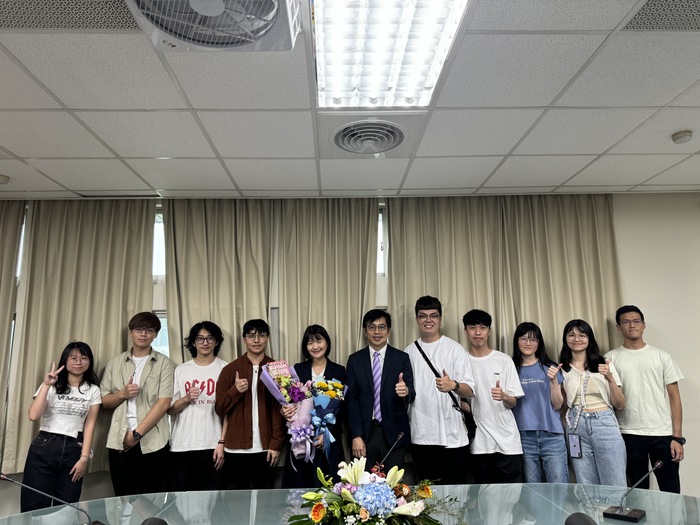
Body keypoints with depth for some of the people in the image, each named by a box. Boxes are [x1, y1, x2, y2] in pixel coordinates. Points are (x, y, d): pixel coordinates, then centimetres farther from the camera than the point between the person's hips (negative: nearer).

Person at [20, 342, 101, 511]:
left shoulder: (93, 390, 7)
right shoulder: (52, 386, 3)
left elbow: (89, 425, 2)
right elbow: (33, 415, -12)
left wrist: (84, 457, -5)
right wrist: (46, 385, -16)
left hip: (73, 449, 1)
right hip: (44, 447, -1)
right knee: (33, 507, 1)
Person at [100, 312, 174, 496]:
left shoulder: (164, 363, 0)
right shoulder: (115, 363, 10)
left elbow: (163, 403, -7)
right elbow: (103, 401, 10)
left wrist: (137, 433, -11)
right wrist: (122, 394, -10)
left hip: (152, 442, -2)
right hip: (120, 441, 2)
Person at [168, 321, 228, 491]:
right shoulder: (181, 370, 7)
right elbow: (170, 410, 8)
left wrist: (222, 442, -6)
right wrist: (187, 398, -11)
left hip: (212, 445, -2)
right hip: (182, 446, 2)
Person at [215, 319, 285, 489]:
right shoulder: (230, 369, 2)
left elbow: (280, 409, 1)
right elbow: (220, 409, 2)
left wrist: (276, 443, -5)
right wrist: (235, 390, -15)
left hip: (266, 448, 0)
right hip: (236, 448, 0)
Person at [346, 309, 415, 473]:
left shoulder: (402, 358, 2)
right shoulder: (355, 360, 4)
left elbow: (411, 395, -3)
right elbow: (351, 400, 1)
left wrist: (406, 391, -27)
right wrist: (356, 436, -6)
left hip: (393, 434, 0)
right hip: (364, 434, 1)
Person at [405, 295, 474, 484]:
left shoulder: (455, 349, -1)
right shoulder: (410, 351, 8)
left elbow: (469, 391, -7)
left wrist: (453, 385, -27)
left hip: (452, 435, -3)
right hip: (420, 436, 3)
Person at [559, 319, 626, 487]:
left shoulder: (604, 365, 5)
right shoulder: (562, 369, 7)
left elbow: (620, 405, 3)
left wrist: (610, 378, -11)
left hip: (604, 424, -1)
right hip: (577, 426, 1)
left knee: (615, 486, -1)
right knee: (586, 488, 6)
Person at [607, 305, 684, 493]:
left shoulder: (661, 356, 5)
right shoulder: (610, 358, 2)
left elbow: (674, 396, 4)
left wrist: (677, 436, -2)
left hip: (663, 434, 1)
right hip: (629, 434, 0)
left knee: (671, 491, 5)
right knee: (638, 490, 10)